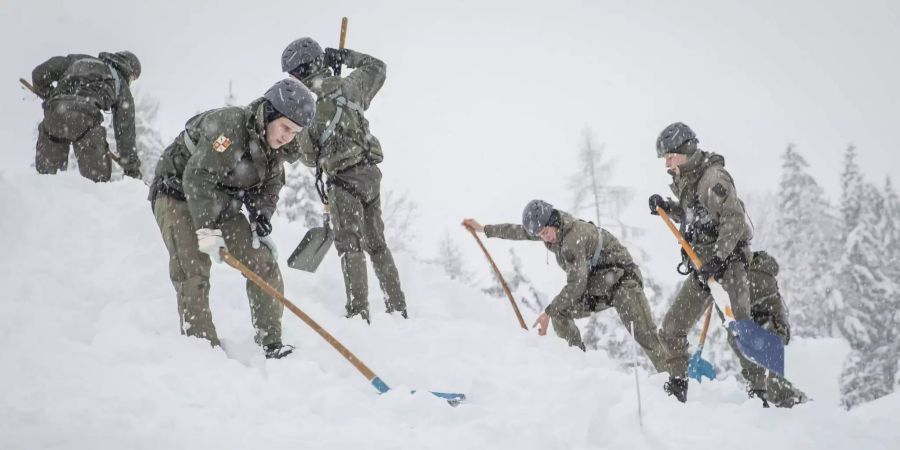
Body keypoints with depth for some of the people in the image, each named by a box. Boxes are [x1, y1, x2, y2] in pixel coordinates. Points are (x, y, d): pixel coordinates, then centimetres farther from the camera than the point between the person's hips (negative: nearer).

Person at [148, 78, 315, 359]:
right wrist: (207, 230, -35)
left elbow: (268, 189, 9)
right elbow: (197, 178, -33)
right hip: (179, 196, -7)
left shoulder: (275, 149, -3)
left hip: (222, 204, 7)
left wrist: (261, 224, -9)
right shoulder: (229, 125, -29)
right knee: (193, 272, -18)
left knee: (264, 264, -3)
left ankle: (271, 345, 2)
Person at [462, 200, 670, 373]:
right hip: (596, 284, 9)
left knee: (644, 334, -23)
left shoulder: (574, 237, -28)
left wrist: (548, 312, -21)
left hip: (622, 278, -9)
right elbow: (520, 231, 18)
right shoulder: (552, 229, -1)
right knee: (560, 312, -4)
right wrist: (484, 229, 27)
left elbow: (576, 284, -27)